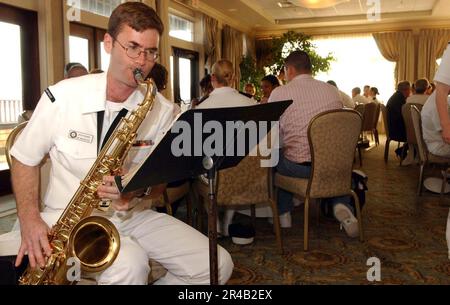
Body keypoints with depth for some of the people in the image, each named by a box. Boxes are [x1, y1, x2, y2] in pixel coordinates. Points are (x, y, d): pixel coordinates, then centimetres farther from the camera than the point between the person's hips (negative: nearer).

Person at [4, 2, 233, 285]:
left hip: (133, 216, 4)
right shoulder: (62, 96, -9)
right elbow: (25, 158, 3)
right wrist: (30, 219, -11)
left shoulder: (162, 110, -4)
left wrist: (139, 189, -21)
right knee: (130, 264, -35)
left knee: (218, 264, -9)